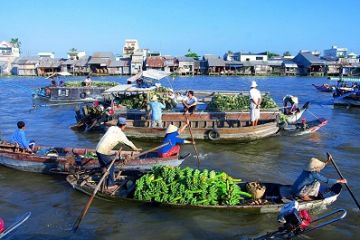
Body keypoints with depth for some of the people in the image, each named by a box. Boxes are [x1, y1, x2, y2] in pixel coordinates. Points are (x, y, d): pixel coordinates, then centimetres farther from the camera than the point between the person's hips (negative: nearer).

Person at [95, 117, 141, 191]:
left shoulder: (111, 128, 10)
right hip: (104, 152, -7)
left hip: (98, 149, 7)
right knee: (111, 168, 7)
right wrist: (136, 149, 20)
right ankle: (110, 185, 14)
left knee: (103, 167, 20)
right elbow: (128, 143, 4)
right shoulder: (120, 134, -7)